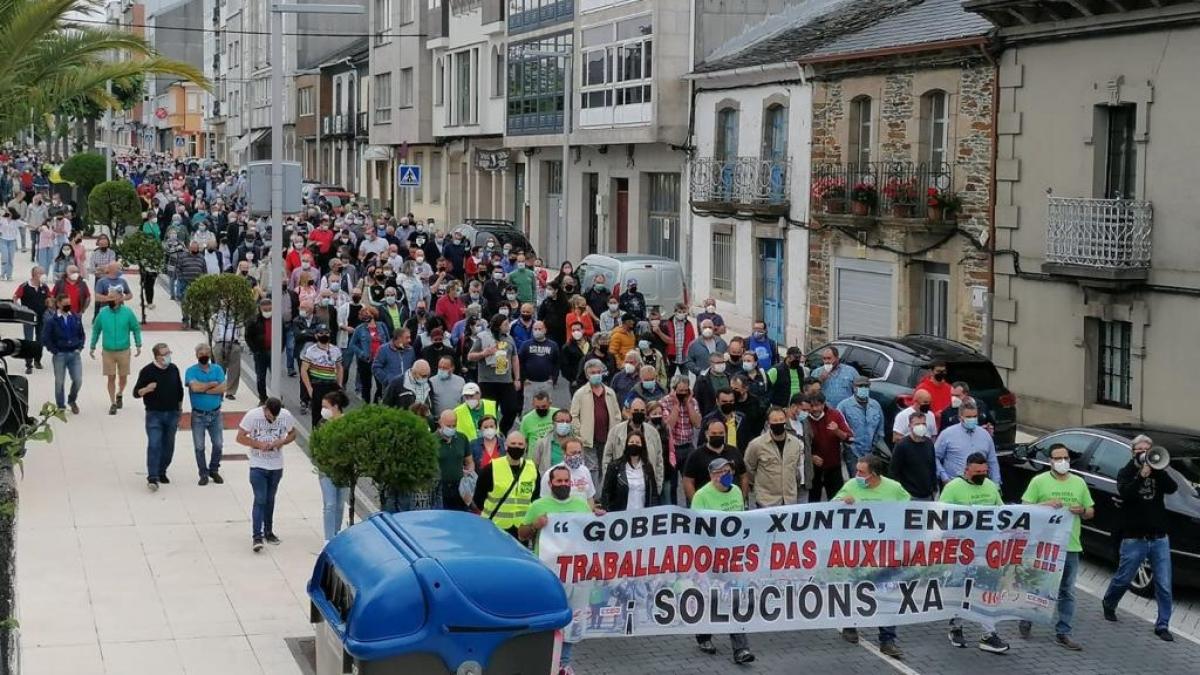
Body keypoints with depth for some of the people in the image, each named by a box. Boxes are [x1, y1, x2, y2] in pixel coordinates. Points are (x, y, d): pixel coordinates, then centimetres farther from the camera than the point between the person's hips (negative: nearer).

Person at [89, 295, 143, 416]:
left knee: (123, 377, 12)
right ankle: (113, 403, 11)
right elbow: (96, 330, 7)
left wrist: (138, 346, -3)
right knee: (111, 378, 0)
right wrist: (92, 347, 8)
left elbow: (136, 328, 0)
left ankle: (119, 395, 40)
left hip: (123, 351, 0)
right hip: (107, 351, 0)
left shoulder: (127, 312, -8)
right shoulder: (103, 313, -4)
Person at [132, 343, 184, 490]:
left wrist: (179, 412, 16)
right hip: (154, 414, -4)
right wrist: (146, 389, -27)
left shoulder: (173, 369, 5)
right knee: (154, 445, -13)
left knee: (168, 445, 10)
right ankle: (152, 477, -15)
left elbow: (180, 390, 16)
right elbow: (136, 393, -6)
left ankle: (162, 472, 25)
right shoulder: (147, 371, -8)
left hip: (172, 414, 4)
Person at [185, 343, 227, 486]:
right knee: (199, 446, 3)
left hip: (215, 414, 2)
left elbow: (222, 388, -11)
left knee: (218, 444, 5)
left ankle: (214, 470, 23)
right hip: (198, 415, -2)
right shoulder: (191, 371, -5)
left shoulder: (217, 369, 2)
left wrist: (203, 389, -15)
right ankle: (203, 473, 16)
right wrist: (212, 384, -12)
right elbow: (195, 387, -23)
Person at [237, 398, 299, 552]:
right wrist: (258, 444, -23)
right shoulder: (252, 415, -15)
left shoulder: (286, 416, -8)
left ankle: (268, 532, 29)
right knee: (260, 500, -10)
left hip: (276, 466, 3)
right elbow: (240, 437, -10)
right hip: (258, 466, -3)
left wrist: (281, 442, -14)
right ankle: (257, 537, -12)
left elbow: (292, 433, 7)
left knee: (270, 500, 16)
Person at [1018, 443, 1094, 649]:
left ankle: (1063, 633, 11)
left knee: (1067, 592, 6)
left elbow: (1091, 512, 18)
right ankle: (1026, 621, 24)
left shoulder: (1079, 483, 13)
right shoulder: (1039, 481, 0)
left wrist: (1082, 511, -4)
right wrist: (1045, 504, -17)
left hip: (1071, 546, 4)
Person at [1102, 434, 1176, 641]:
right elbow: (1124, 493, -16)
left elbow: (1172, 488, -9)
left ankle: (1162, 625, 4)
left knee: (1164, 585, -2)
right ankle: (1109, 604, 36)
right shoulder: (1126, 473, 3)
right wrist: (1141, 476, -26)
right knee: (1123, 579, 9)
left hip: (1159, 538, 2)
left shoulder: (1158, 472, 10)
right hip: (1134, 538, -2)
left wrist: (1157, 470, -19)